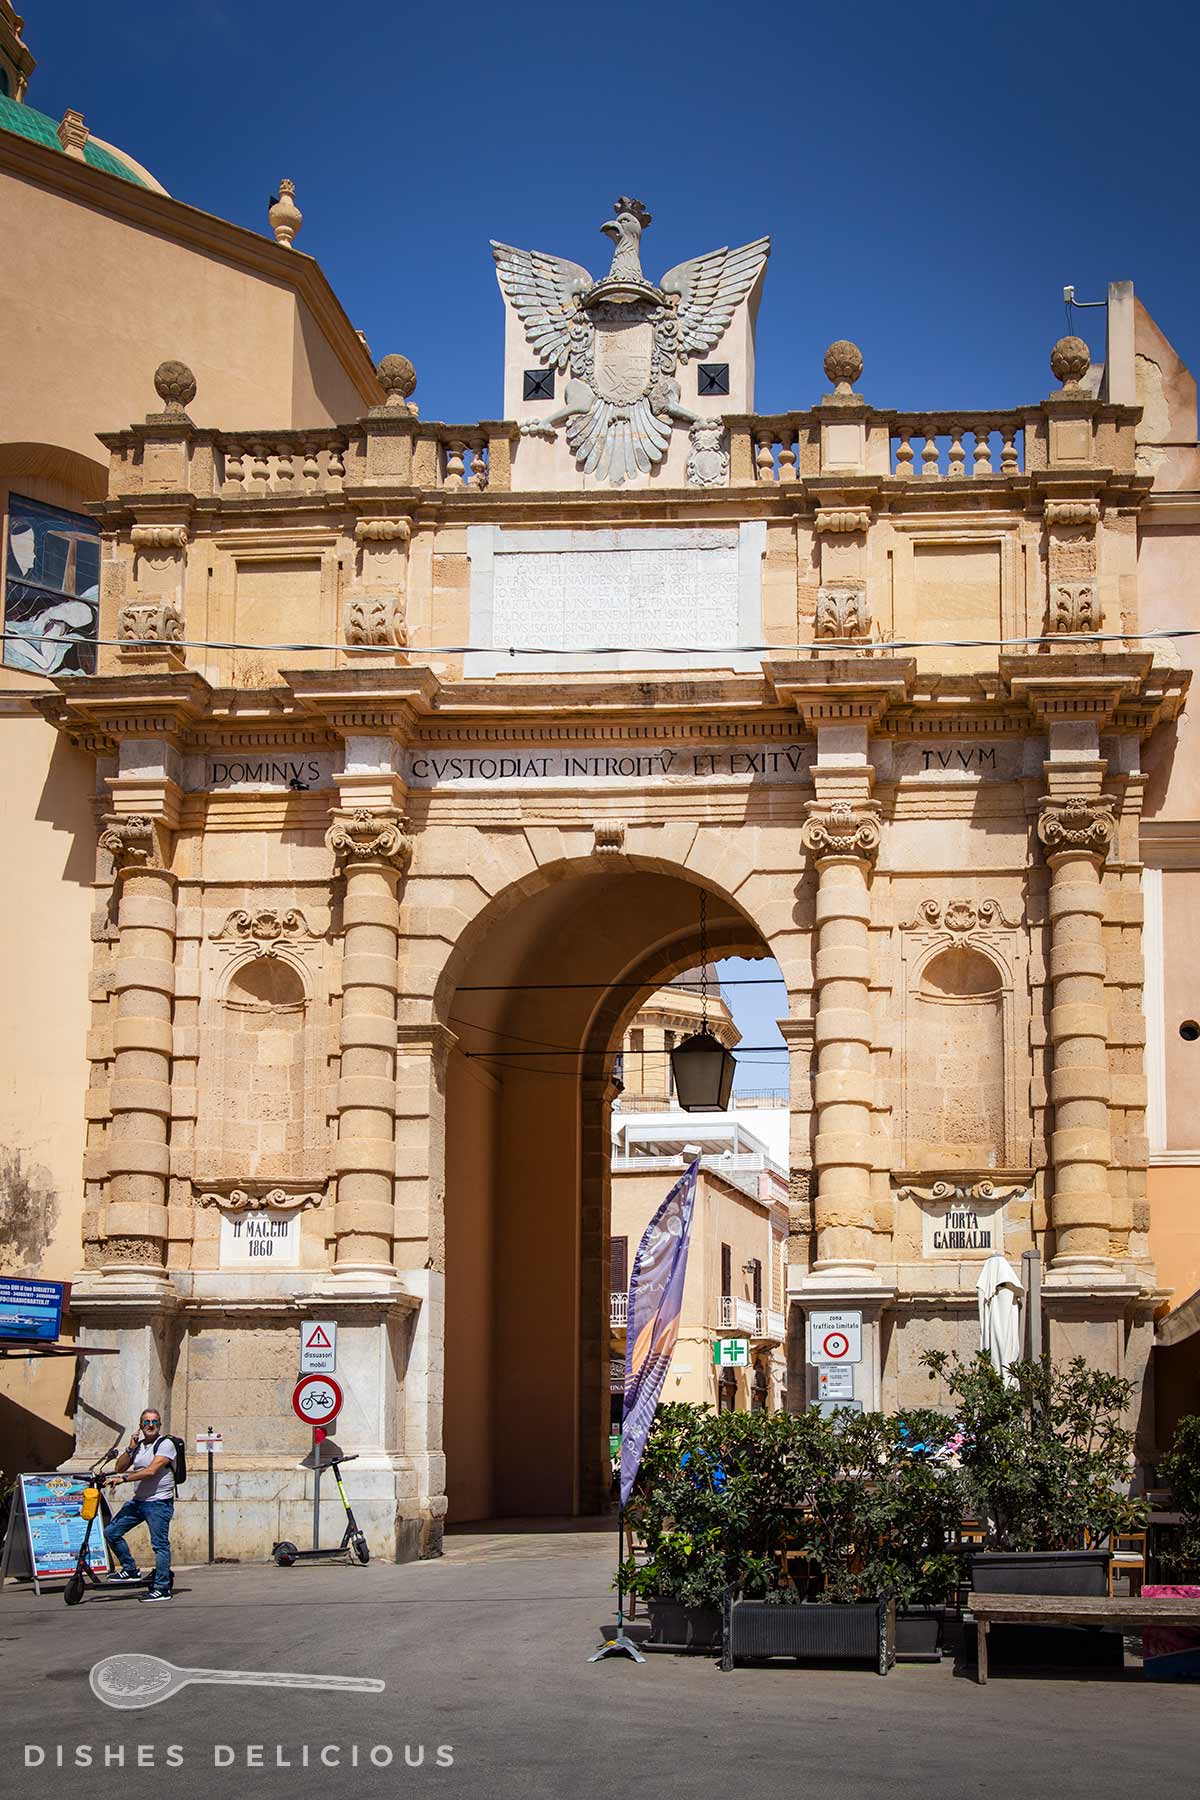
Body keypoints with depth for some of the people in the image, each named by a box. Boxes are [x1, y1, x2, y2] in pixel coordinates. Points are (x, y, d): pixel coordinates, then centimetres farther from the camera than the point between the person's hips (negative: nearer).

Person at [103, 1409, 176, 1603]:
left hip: (159, 1502, -8)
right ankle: (130, 1570, 17)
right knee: (111, 1532, 5)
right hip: (137, 1500, 8)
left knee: (159, 1544, -6)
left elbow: (151, 1471, -20)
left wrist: (123, 1478, -22)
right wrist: (130, 1448, -5)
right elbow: (119, 1468, 9)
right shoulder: (138, 1445, 14)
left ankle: (162, 1588, -1)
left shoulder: (165, 1445, -9)